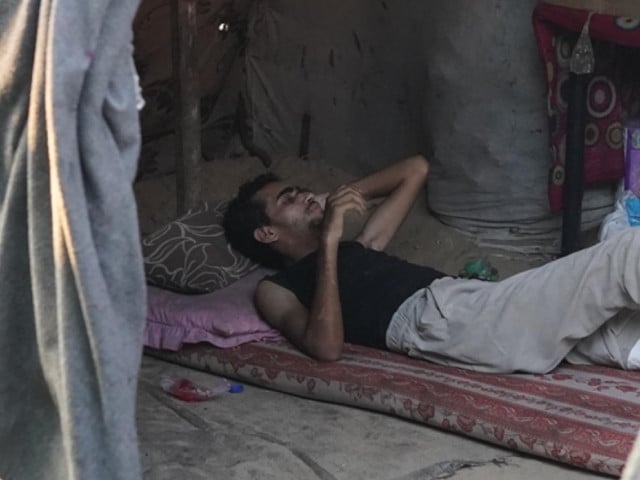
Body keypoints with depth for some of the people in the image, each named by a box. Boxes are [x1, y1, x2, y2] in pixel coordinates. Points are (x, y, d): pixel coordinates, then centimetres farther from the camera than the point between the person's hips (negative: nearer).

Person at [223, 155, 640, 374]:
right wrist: (328, 242, -7)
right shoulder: (276, 289, 14)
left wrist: (344, 195, 28)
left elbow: (416, 169, 41)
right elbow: (327, 347, -10)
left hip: (472, 298, 8)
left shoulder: (356, 249, 36)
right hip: (425, 319, -8)